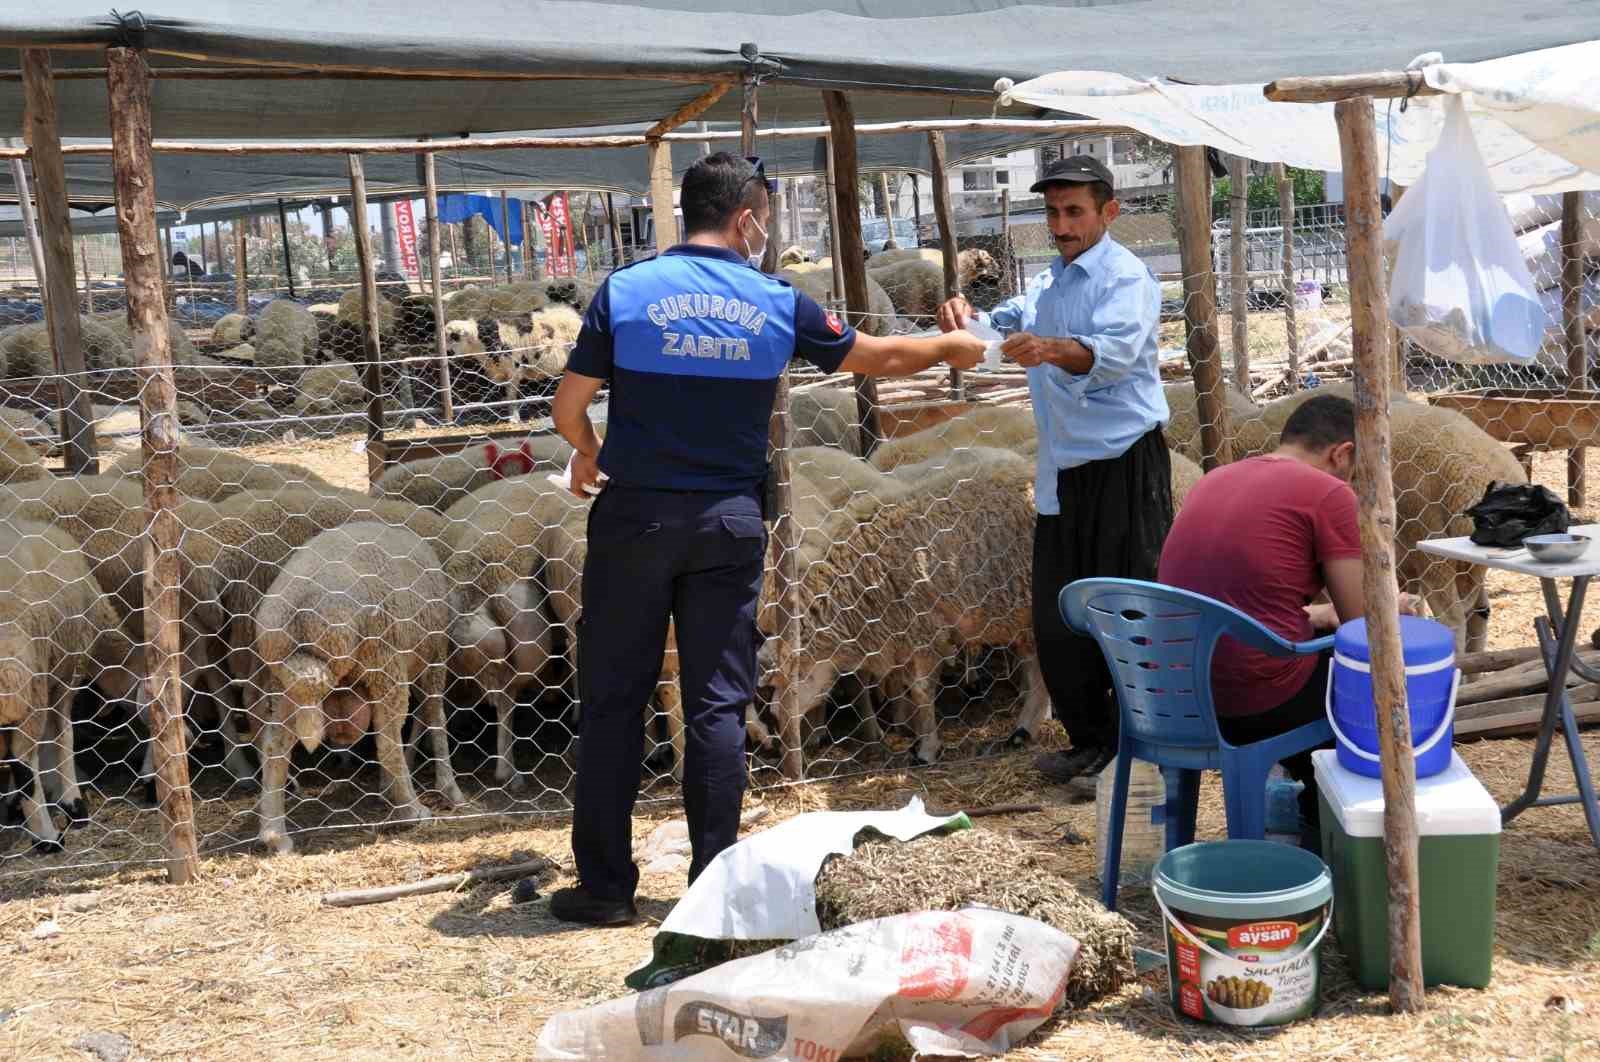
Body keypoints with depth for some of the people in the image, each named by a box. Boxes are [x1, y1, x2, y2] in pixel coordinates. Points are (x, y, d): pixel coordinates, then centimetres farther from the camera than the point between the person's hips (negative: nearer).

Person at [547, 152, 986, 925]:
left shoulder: (625, 291, -3)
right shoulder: (777, 305, 1)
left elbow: (569, 406, -2)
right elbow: (881, 357, 12)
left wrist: (588, 455, 20)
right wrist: (952, 348, 31)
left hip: (636, 516, -1)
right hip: (730, 521, 1)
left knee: (613, 701, 5)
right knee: (717, 704, 7)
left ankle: (604, 885, 8)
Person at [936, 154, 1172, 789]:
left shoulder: (1126, 278, -8)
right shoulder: (1050, 284, 21)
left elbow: (1118, 350, -26)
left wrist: (1054, 350, -46)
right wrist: (963, 316, -10)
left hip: (1124, 468, -8)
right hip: (1064, 470, 8)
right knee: (1056, 617, 10)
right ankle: (1091, 739, 22)